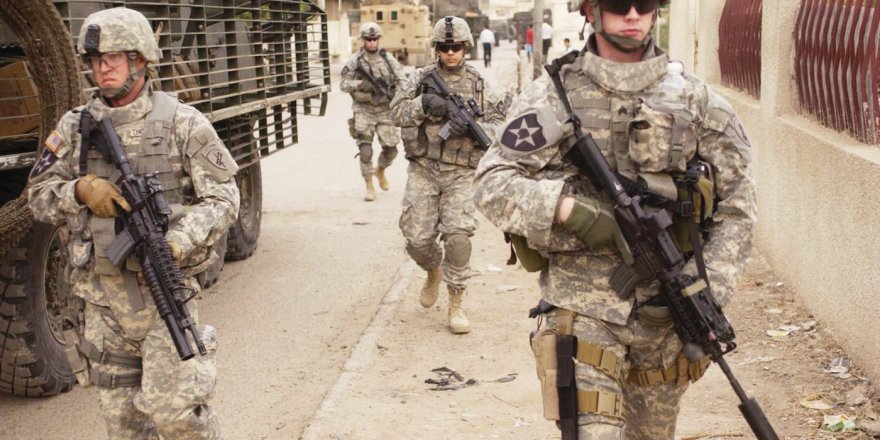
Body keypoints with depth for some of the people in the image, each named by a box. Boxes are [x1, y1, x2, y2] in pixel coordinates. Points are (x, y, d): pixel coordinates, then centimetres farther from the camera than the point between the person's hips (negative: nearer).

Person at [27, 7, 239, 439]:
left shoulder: (182, 123, -4)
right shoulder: (76, 126, 6)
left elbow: (222, 198, -5)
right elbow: (39, 195, 8)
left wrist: (175, 244, -21)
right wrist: (80, 191, -14)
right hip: (101, 293, 4)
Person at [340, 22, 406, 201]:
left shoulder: (388, 59, 3)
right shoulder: (355, 60, -2)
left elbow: (402, 81, 2)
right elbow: (343, 84, -3)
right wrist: (362, 84, -19)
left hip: (385, 110, 2)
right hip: (363, 111, -2)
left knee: (391, 149, 4)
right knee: (365, 150, -7)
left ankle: (380, 171, 34)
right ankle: (369, 186, 6)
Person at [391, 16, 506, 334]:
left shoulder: (479, 85, 5)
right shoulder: (420, 79, 6)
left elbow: (499, 126, 1)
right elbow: (397, 112, -2)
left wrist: (471, 126, -18)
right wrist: (424, 103, -19)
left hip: (461, 174, -1)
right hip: (423, 170, 1)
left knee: (458, 236, -16)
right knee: (417, 239, -2)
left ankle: (456, 304, -1)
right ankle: (433, 271, 33)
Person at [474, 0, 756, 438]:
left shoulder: (694, 98, 4)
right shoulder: (552, 95, -1)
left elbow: (736, 202, 5)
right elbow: (492, 183, -6)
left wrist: (705, 284, -7)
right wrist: (568, 208, -22)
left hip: (663, 309, 3)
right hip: (583, 307, -3)